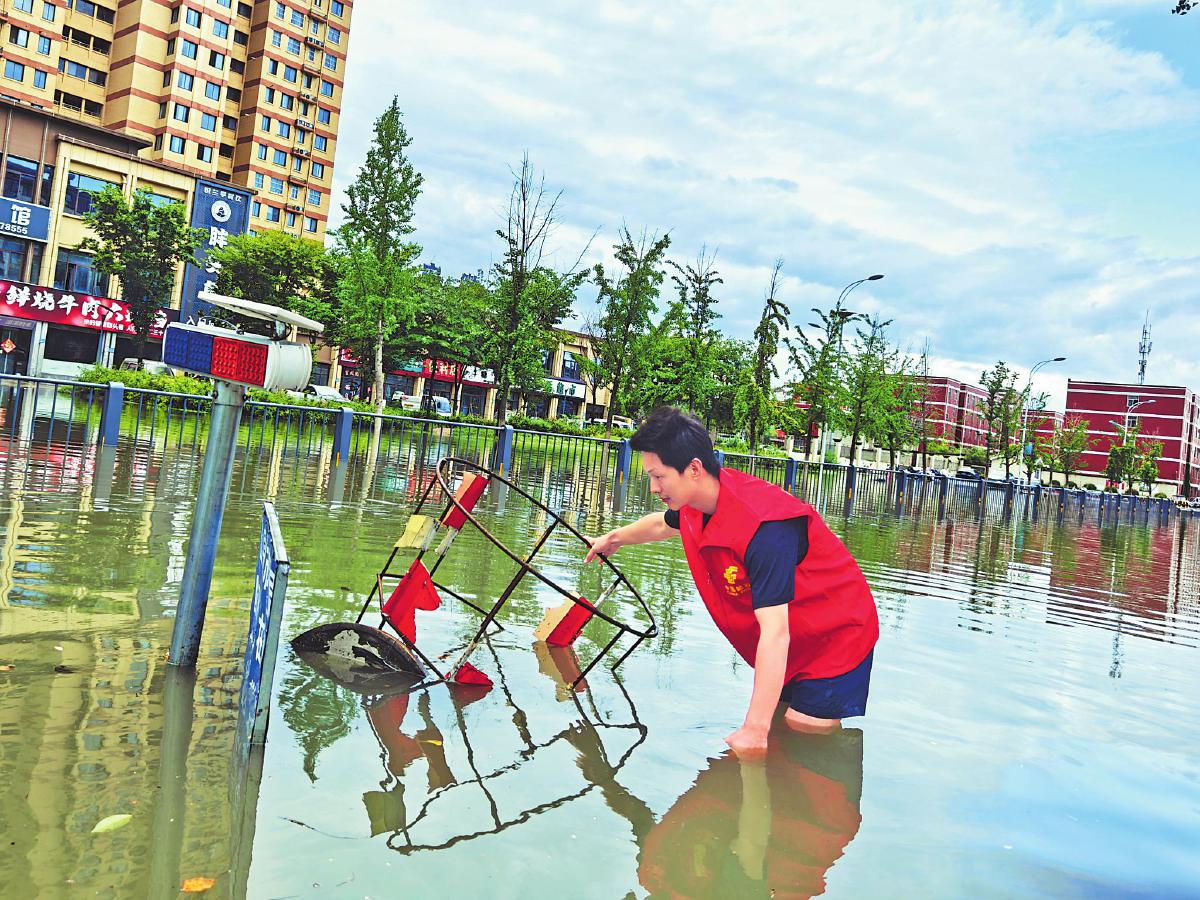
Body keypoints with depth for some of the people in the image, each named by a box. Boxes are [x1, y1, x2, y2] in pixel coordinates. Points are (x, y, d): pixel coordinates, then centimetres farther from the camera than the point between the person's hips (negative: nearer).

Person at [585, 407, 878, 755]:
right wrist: (616, 537, 33)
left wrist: (755, 730, -40)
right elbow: (663, 523, 21)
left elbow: (774, 634, -39)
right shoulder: (699, 502, -8)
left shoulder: (763, 529, -36)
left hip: (835, 636, -8)